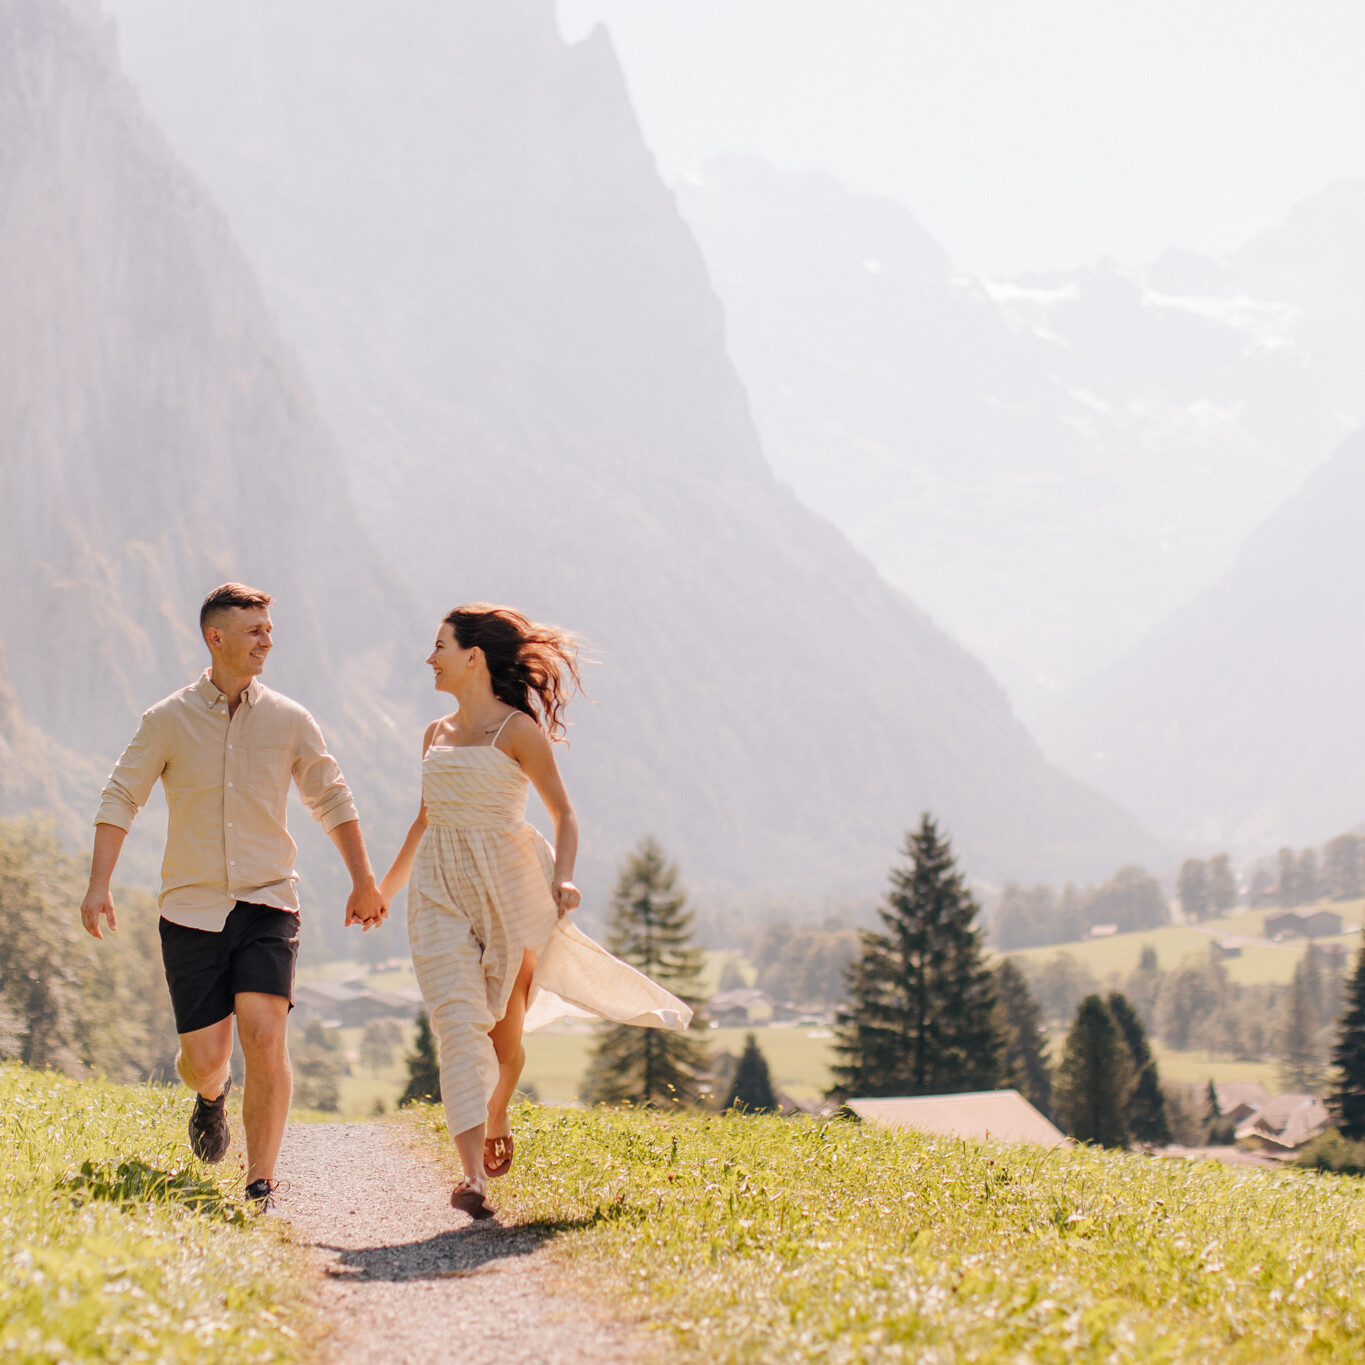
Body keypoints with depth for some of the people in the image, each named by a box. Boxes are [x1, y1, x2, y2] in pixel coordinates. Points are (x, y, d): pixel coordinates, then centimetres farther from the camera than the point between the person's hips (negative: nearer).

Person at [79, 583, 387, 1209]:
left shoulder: (288, 720, 3)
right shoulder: (168, 720, -1)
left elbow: (332, 799, 15)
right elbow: (120, 798, 0)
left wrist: (363, 882, 18)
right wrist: (98, 885, -11)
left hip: (266, 905, 0)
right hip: (192, 910, 0)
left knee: (265, 1036, -17)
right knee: (204, 1058, -1)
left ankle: (261, 1187, -8)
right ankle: (210, 1093, 39)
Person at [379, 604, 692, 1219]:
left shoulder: (517, 730, -4)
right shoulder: (436, 734, 13)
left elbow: (563, 812, -2)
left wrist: (563, 879, -17)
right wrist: (385, 886, 30)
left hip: (508, 885, -4)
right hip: (441, 890, 4)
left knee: (505, 1029, 6)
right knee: (458, 1024, -13)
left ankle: (497, 1121, 40)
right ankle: (473, 1176, -22)